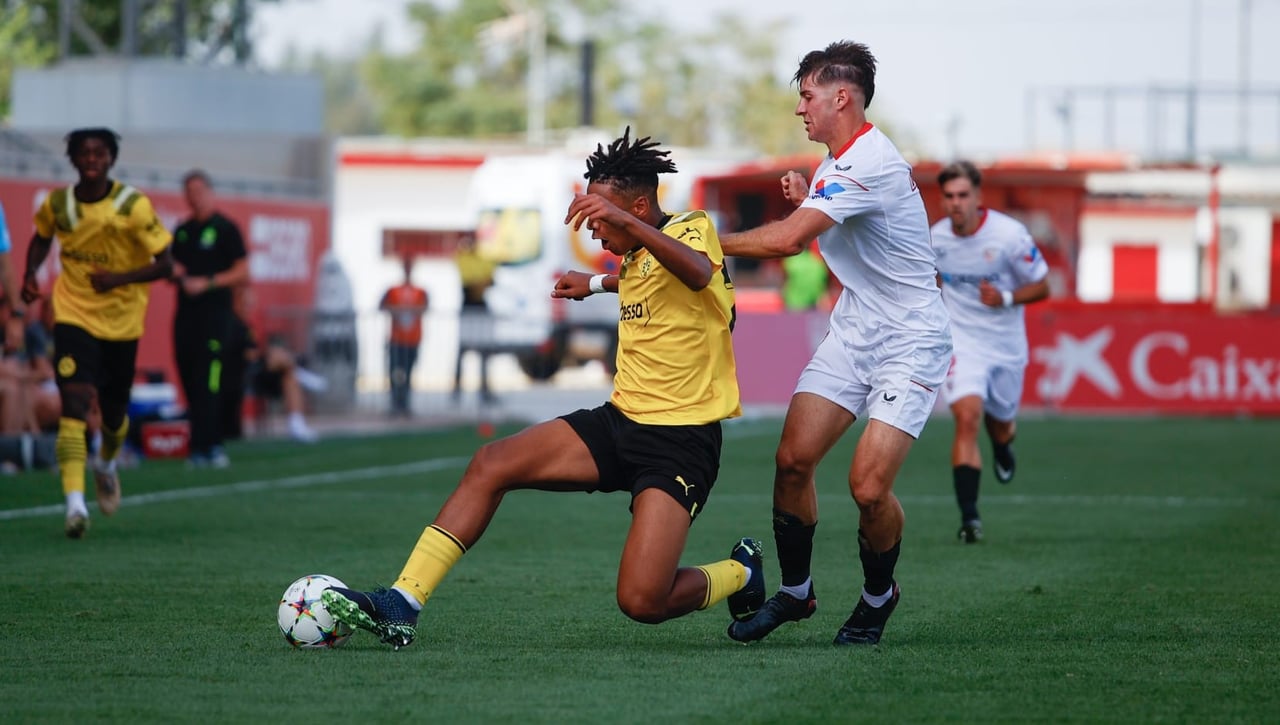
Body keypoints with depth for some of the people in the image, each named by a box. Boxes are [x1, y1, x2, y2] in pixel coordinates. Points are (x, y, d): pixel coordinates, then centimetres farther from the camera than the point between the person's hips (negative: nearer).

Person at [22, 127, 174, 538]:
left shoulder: (133, 206, -13)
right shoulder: (57, 204, -4)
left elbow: (165, 265, -11)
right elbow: (42, 237, 19)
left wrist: (118, 278, -26)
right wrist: (31, 273, 0)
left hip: (122, 322, 0)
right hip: (73, 317, 0)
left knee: (113, 415, 14)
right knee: (74, 404, -20)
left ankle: (106, 463, 51)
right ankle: (75, 503, -26)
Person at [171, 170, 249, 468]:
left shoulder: (225, 229, -1)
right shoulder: (182, 231, 17)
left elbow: (242, 273, -5)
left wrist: (206, 283, -14)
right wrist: (173, 273, 2)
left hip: (214, 314, -6)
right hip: (185, 315, 6)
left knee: (207, 385, -12)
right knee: (190, 384, 3)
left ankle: (203, 448, -14)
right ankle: (212, 446, 9)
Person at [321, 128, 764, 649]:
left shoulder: (691, 229, -11)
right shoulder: (637, 256, 14)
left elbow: (699, 273, -38)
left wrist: (626, 221, -49)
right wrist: (597, 284, 41)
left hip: (681, 441, -8)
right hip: (621, 421, 8)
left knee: (641, 601, -20)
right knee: (491, 465, -8)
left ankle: (739, 574, 13)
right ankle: (400, 607, -9)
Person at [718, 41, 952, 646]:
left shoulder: (871, 164, -23)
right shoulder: (837, 163, 9)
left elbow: (786, 239, -30)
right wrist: (806, 201, 4)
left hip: (908, 343, -9)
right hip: (851, 337, 9)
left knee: (869, 487, -16)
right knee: (792, 460, -4)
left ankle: (878, 597, 11)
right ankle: (794, 592, 12)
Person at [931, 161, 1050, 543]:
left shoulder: (1009, 234, -17)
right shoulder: (935, 239, -7)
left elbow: (1041, 286, -8)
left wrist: (1006, 298, -25)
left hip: (1006, 344, 0)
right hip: (962, 342, 0)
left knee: (1000, 422, 15)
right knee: (967, 418, -21)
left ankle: (1003, 447, 57)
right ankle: (969, 515, -22)